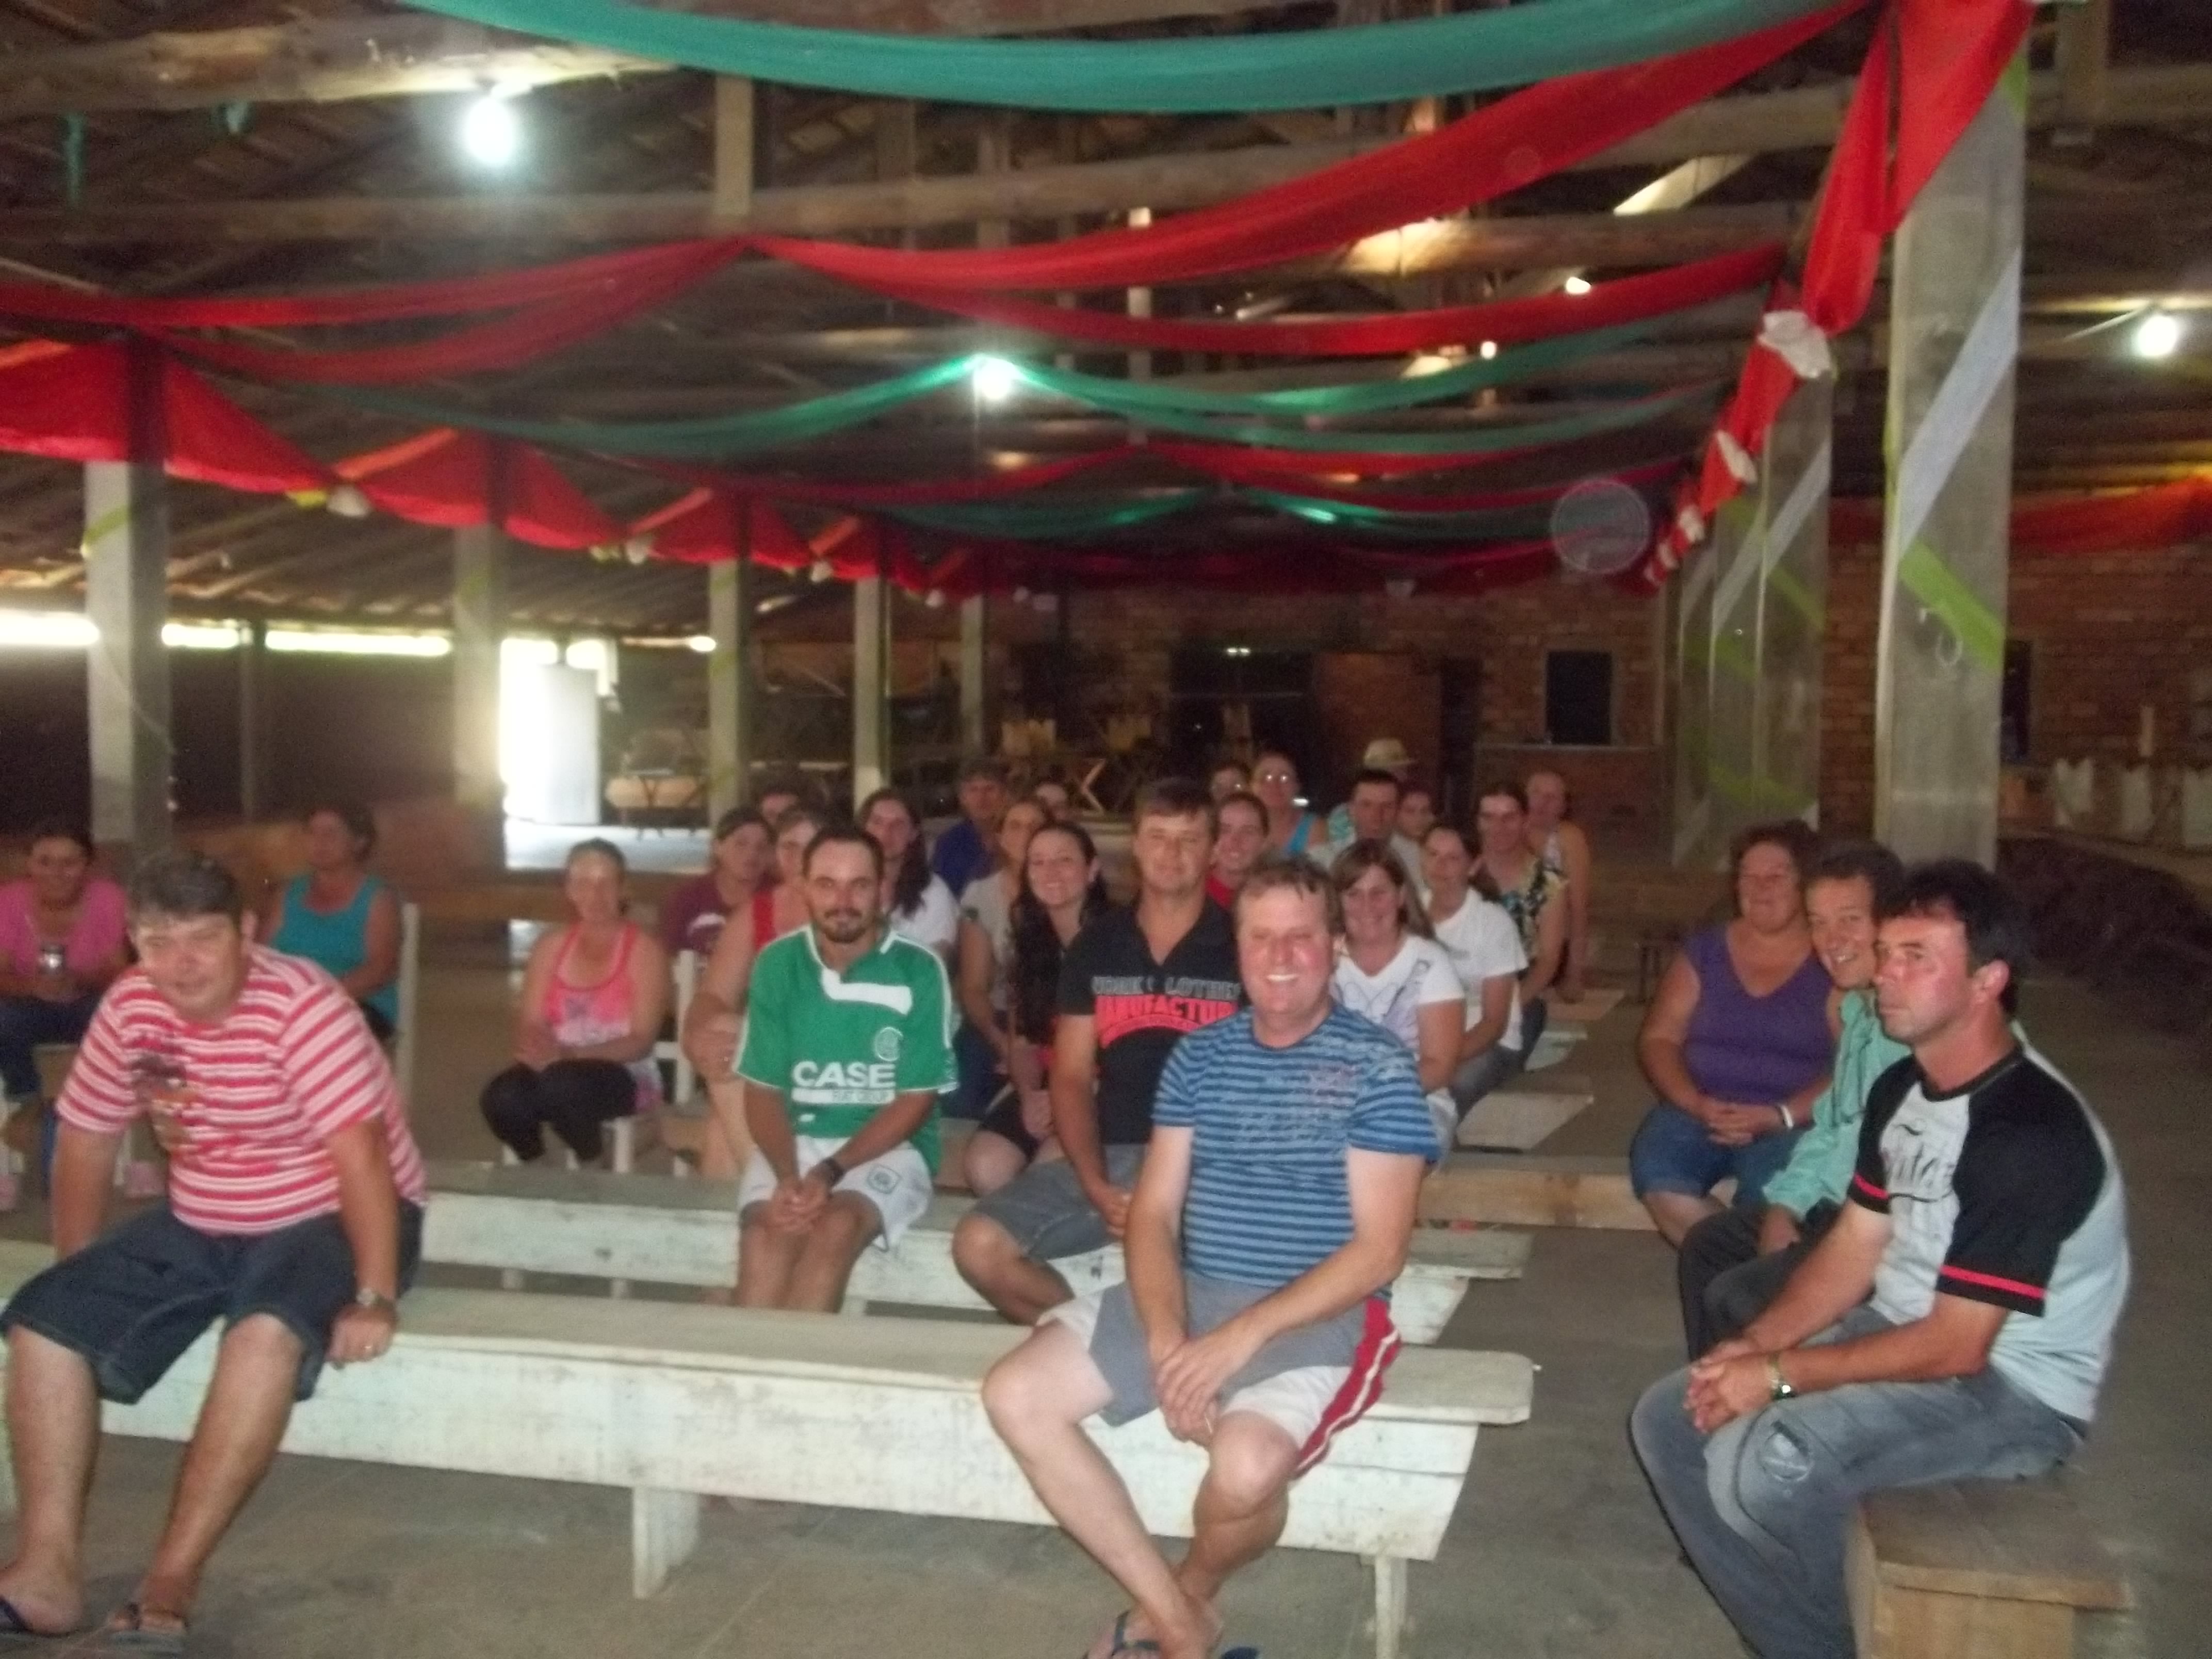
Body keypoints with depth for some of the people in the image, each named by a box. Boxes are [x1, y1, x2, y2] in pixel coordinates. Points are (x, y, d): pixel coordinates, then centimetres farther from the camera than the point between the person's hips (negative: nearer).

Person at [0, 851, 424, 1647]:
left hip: (327, 1221, -6)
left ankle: (171, 1580, -26)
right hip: (196, 1224, 7)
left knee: (267, 1333, -35)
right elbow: (86, 1138, 7)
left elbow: (361, 1152, -28)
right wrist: (76, 1280, 6)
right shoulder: (129, 1008, -5)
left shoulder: (301, 1006, -24)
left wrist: (374, 1298, -33)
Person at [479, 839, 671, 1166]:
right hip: (556, 1068, 3)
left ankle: (594, 1167, -7)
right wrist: (537, 1048, -20)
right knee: (502, 1097, -30)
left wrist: (571, 1054, -25)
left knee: (561, 1084, -36)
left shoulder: (644, 950, -4)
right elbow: (528, 1024, 5)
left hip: (622, 1075, -3)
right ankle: (534, 1168, 1)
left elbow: (641, 1040, -11)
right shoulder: (551, 945, 10)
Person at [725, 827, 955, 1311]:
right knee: (766, 1231, -29)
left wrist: (831, 1172, -18)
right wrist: (787, 1175, -17)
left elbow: (915, 1101, -6)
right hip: (795, 1139, 2)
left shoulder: (919, 971, -8)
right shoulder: (777, 965, 1)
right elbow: (764, 1090, 3)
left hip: (888, 1146, -2)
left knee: (837, 1227, -31)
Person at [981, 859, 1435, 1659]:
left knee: (1243, 1468, -33)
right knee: (1016, 1395, -11)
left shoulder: (1377, 1065, -7)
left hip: (1318, 1317, -5)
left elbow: (1378, 1251, -12)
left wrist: (1242, 1337, -20)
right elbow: (1153, 1213, 4)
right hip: (1186, 1296, 5)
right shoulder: (1199, 1054, 7)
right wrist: (1166, 1337, -15)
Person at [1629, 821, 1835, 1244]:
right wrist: (1697, 1104, -11)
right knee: (1655, 1171, -28)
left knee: (1769, 1192, -34)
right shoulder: (1703, 951, 11)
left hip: (1792, 1122, -2)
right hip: (1699, 1110, 3)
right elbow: (1657, 1039, 7)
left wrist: (1779, 1116, -18)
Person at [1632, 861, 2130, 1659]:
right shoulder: (1901, 1088, 3)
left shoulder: (2030, 1133, -25)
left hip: (2013, 1389, -9)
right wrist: (1755, 1344, -9)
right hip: (1898, 1333, 9)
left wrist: (1780, 1375, -21)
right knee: (1670, 1418, -1)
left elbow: (1955, 1347, -25)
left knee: (1770, 1463, -31)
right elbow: (1851, 1252, 7)